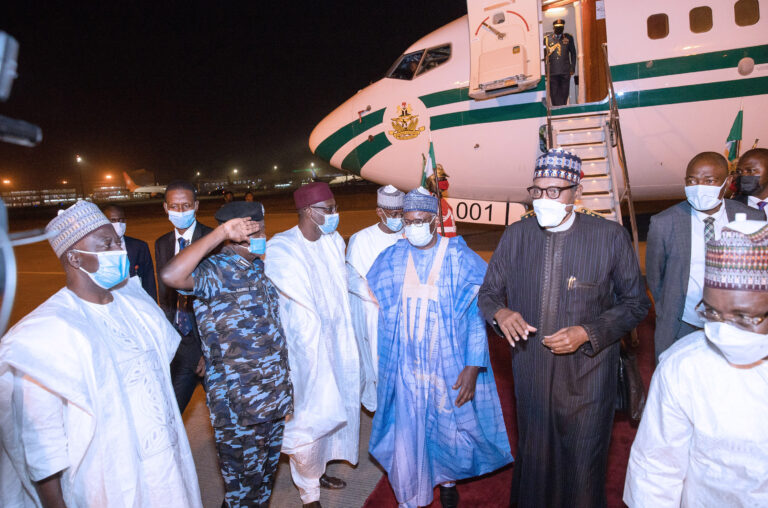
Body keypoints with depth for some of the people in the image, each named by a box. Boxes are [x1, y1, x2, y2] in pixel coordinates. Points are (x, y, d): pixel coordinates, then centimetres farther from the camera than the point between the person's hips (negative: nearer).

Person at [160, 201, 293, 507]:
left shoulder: (258, 267, 6)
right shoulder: (215, 272, -18)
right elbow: (171, 276, -40)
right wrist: (220, 232, -33)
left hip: (273, 396, 7)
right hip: (238, 406, -7)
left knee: (267, 471, 25)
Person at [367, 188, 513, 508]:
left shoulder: (460, 259, -10)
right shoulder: (392, 259, 0)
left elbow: (477, 315, -9)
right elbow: (378, 305, 11)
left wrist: (472, 367, -15)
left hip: (449, 366, -2)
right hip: (407, 366, 2)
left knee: (449, 425, 14)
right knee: (407, 431, 10)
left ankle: (447, 479, 44)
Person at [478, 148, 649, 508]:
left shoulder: (611, 236, -10)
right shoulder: (516, 235, -2)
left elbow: (635, 303, -3)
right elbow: (488, 293, 6)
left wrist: (587, 333, -17)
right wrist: (499, 313, -17)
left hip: (586, 379, -2)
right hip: (531, 377, 3)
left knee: (583, 466, 14)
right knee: (534, 458, 20)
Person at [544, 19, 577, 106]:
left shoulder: (569, 38, 10)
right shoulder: (547, 38, 6)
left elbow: (573, 53, 13)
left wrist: (572, 68, 6)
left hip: (565, 71, 1)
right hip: (552, 72, -1)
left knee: (564, 94, 4)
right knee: (554, 94, -3)